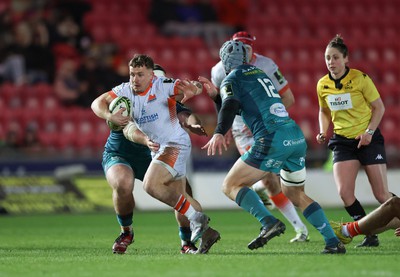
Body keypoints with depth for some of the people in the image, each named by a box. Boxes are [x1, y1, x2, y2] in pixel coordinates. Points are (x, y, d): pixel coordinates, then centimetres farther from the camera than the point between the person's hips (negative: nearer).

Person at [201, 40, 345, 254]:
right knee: (295, 194, 23)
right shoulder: (260, 73, 27)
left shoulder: (231, 80, 6)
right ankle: (333, 242, 12)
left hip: (273, 140, -7)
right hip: (297, 137, 7)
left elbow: (230, 105, -14)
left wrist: (219, 133, -28)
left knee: (230, 186, 2)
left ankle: (269, 222, -20)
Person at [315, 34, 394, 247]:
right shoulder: (322, 85, 1)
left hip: (368, 139, -3)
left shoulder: (361, 79, -11)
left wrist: (369, 132, -14)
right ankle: (370, 235, -2)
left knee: (381, 195, -6)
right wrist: (323, 132, 0)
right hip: (342, 142, 3)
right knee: (344, 192, -14)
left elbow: (379, 107, -3)